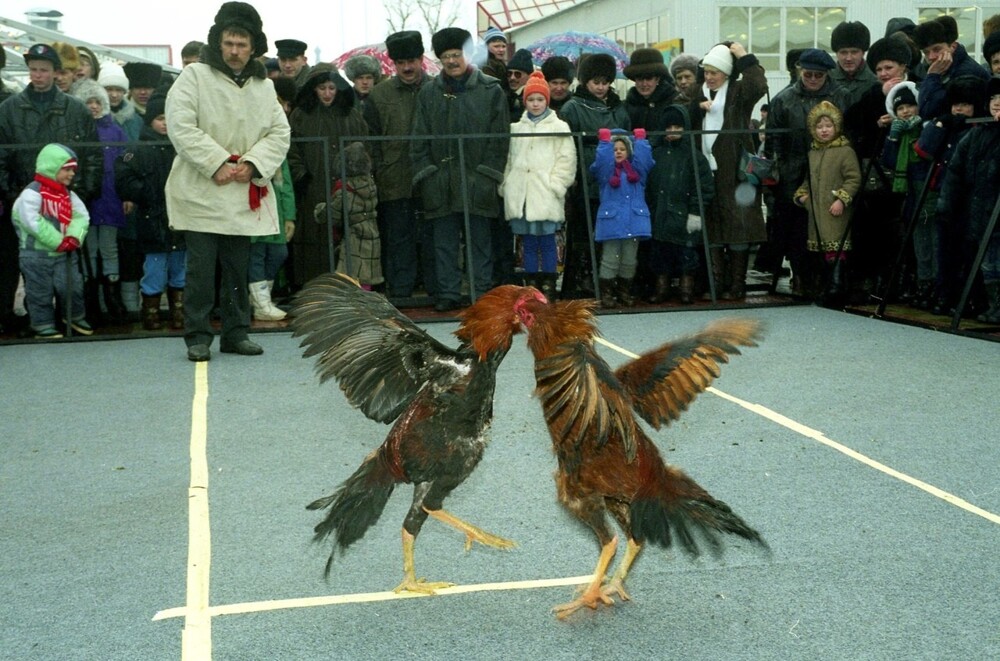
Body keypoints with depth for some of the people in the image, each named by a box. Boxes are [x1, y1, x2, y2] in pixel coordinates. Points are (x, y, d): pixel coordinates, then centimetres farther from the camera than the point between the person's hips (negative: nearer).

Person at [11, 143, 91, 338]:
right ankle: (43, 326, 18)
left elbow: (81, 216, 1)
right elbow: (33, 222, -23)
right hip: (37, 255, -6)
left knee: (73, 287, 6)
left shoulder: (68, 194, 8)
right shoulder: (32, 193, -15)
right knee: (41, 293, 5)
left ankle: (75, 318, 28)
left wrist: (73, 237, -18)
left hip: (65, 253, 6)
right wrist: (58, 241, -22)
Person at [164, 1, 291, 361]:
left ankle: (236, 334, 20)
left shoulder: (263, 86, 13)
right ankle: (198, 337, 6)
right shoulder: (194, 76, -2)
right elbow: (181, 127, -12)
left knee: (238, 267, 11)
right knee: (201, 267, -3)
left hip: (244, 193, 4)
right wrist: (217, 164, -17)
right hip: (200, 192, -4)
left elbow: (280, 133, 7)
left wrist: (252, 163, -9)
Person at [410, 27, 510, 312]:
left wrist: (488, 175, -7)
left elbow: (500, 138, 0)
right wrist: (425, 174, -1)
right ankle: (448, 294, 13)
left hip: (477, 180, -2)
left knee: (480, 241, 4)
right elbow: (419, 139, 9)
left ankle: (482, 293, 12)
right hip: (440, 180, 2)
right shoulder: (428, 93, 9)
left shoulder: (491, 90, 2)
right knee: (444, 242, 6)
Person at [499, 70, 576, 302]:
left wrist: (556, 185, -10)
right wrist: (505, 185, 7)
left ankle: (548, 287, 6)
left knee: (547, 243, -1)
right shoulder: (516, 128, 15)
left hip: (546, 196, -3)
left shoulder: (559, 127, 4)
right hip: (520, 195, 4)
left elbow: (566, 160, -2)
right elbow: (509, 159, 17)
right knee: (528, 244, 8)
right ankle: (531, 286, 15)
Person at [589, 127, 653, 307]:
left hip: (634, 220, 3)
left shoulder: (637, 169, 15)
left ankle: (625, 292, 16)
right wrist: (605, 140, -8)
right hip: (611, 220, -3)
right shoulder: (605, 170, 8)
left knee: (629, 261, 6)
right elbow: (602, 158, -10)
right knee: (610, 260, -4)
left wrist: (640, 139, 2)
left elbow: (644, 156, 1)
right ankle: (606, 294, 1)